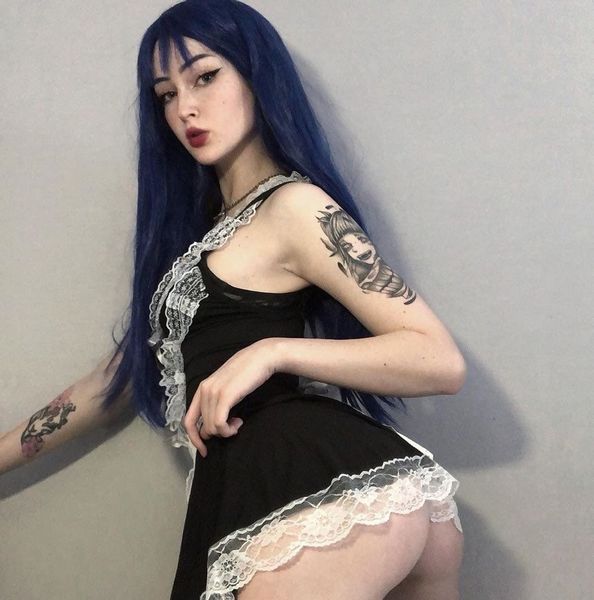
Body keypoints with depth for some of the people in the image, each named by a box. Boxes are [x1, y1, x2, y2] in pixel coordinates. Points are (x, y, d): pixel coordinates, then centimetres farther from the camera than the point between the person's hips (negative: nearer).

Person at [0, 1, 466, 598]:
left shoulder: (293, 205, -1)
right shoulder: (202, 229, 26)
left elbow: (443, 361, -7)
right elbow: (123, 373, 29)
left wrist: (272, 352, -15)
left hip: (328, 487, -8)